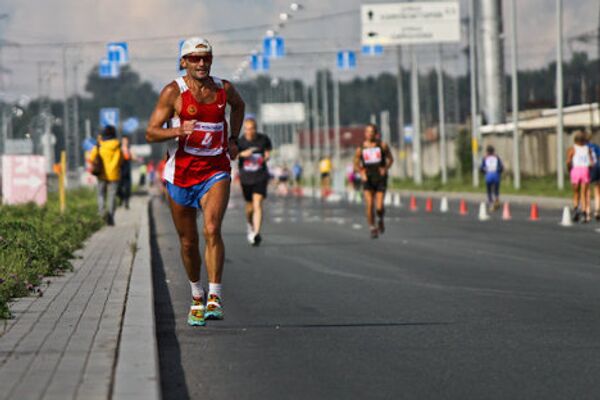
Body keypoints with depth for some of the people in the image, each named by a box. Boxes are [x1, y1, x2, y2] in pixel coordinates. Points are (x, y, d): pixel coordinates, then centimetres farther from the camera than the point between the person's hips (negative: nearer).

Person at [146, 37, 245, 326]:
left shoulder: (224, 88, 4)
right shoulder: (173, 91, -6)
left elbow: (238, 105, 29)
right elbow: (151, 133, -8)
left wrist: (233, 139, 18)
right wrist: (178, 131, -26)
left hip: (216, 170, 1)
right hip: (181, 171, -1)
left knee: (212, 229, -22)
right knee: (188, 242, 8)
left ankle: (215, 297, -22)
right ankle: (196, 297, 29)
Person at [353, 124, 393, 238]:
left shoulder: (382, 145, 0)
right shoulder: (360, 149, 1)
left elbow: (390, 159, 11)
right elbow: (356, 164, 13)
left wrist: (386, 168, -7)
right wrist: (361, 172, -7)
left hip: (381, 179, -1)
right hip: (368, 180, 1)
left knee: (379, 207, -9)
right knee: (369, 205, -15)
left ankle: (380, 219, 26)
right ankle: (372, 228, 3)